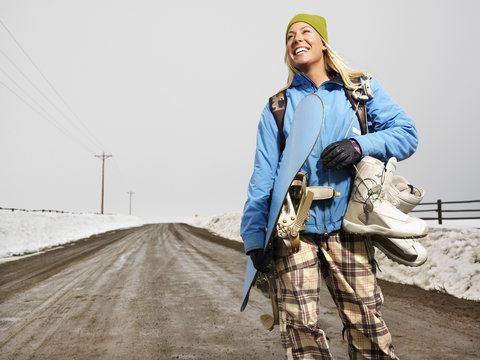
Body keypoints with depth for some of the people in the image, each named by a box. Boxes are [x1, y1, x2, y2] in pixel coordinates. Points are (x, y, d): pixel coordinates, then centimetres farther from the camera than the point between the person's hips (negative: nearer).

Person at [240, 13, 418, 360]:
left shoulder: (362, 89, 12)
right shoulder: (277, 106, 12)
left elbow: (406, 133, 5)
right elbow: (263, 174, 6)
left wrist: (360, 145, -13)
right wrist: (254, 235, -1)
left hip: (346, 225, 0)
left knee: (366, 320, -1)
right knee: (300, 322, -3)